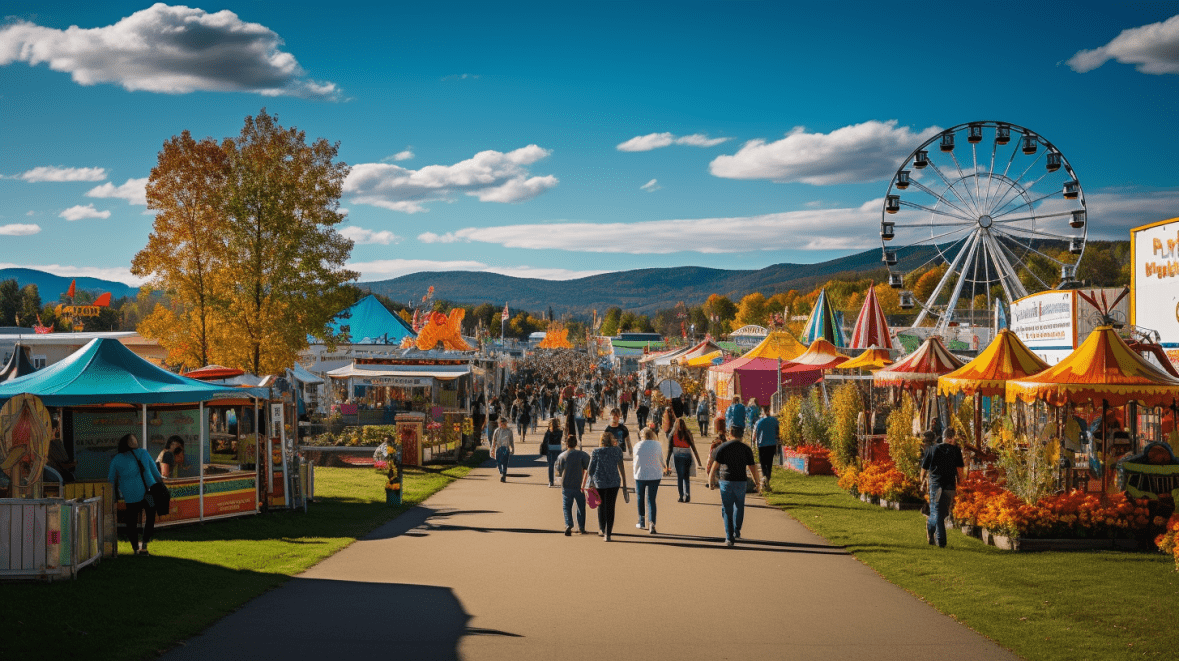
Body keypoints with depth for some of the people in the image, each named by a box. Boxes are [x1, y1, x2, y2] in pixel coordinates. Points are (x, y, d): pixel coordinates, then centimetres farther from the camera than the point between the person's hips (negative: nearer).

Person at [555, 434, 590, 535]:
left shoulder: (561, 456, -2)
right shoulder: (582, 455, -7)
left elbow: (559, 472, 8)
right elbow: (588, 468, -8)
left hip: (566, 486, 0)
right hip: (579, 485, 0)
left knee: (566, 507, 7)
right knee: (581, 507, 13)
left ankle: (568, 525, -12)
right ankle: (581, 528, 17)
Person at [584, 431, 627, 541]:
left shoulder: (596, 452, -4)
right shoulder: (617, 451, 0)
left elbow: (590, 469, -4)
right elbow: (621, 468, 0)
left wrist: (590, 483, 6)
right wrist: (624, 484, 5)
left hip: (600, 482, -1)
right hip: (614, 482, 1)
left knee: (601, 506, 18)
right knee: (611, 507, 5)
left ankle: (601, 530, 25)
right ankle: (608, 533, 1)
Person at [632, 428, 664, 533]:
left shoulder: (638, 445, -2)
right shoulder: (657, 445, 0)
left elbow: (636, 461, -2)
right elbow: (661, 460, 7)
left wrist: (635, 473, 10)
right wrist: (664, 468, 26)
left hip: (640, 475, 0)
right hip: (655, 475, 0)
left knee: (640, 498, 16)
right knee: (651, 500, 2)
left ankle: (642, 522, 25)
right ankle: (652, 523, -14)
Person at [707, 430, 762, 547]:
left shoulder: (722, 447, -2)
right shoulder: (746, 449, 1)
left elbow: (715, 465, -6)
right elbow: (753, 467, 2)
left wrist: (710, 479, 4)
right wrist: (757, 482, 12)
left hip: (726, 481, -1)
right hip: (741, 481, 1)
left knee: (727, 510, 3)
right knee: (739, 506, 23)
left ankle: (729, 538, -3)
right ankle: (737, 532, 29)